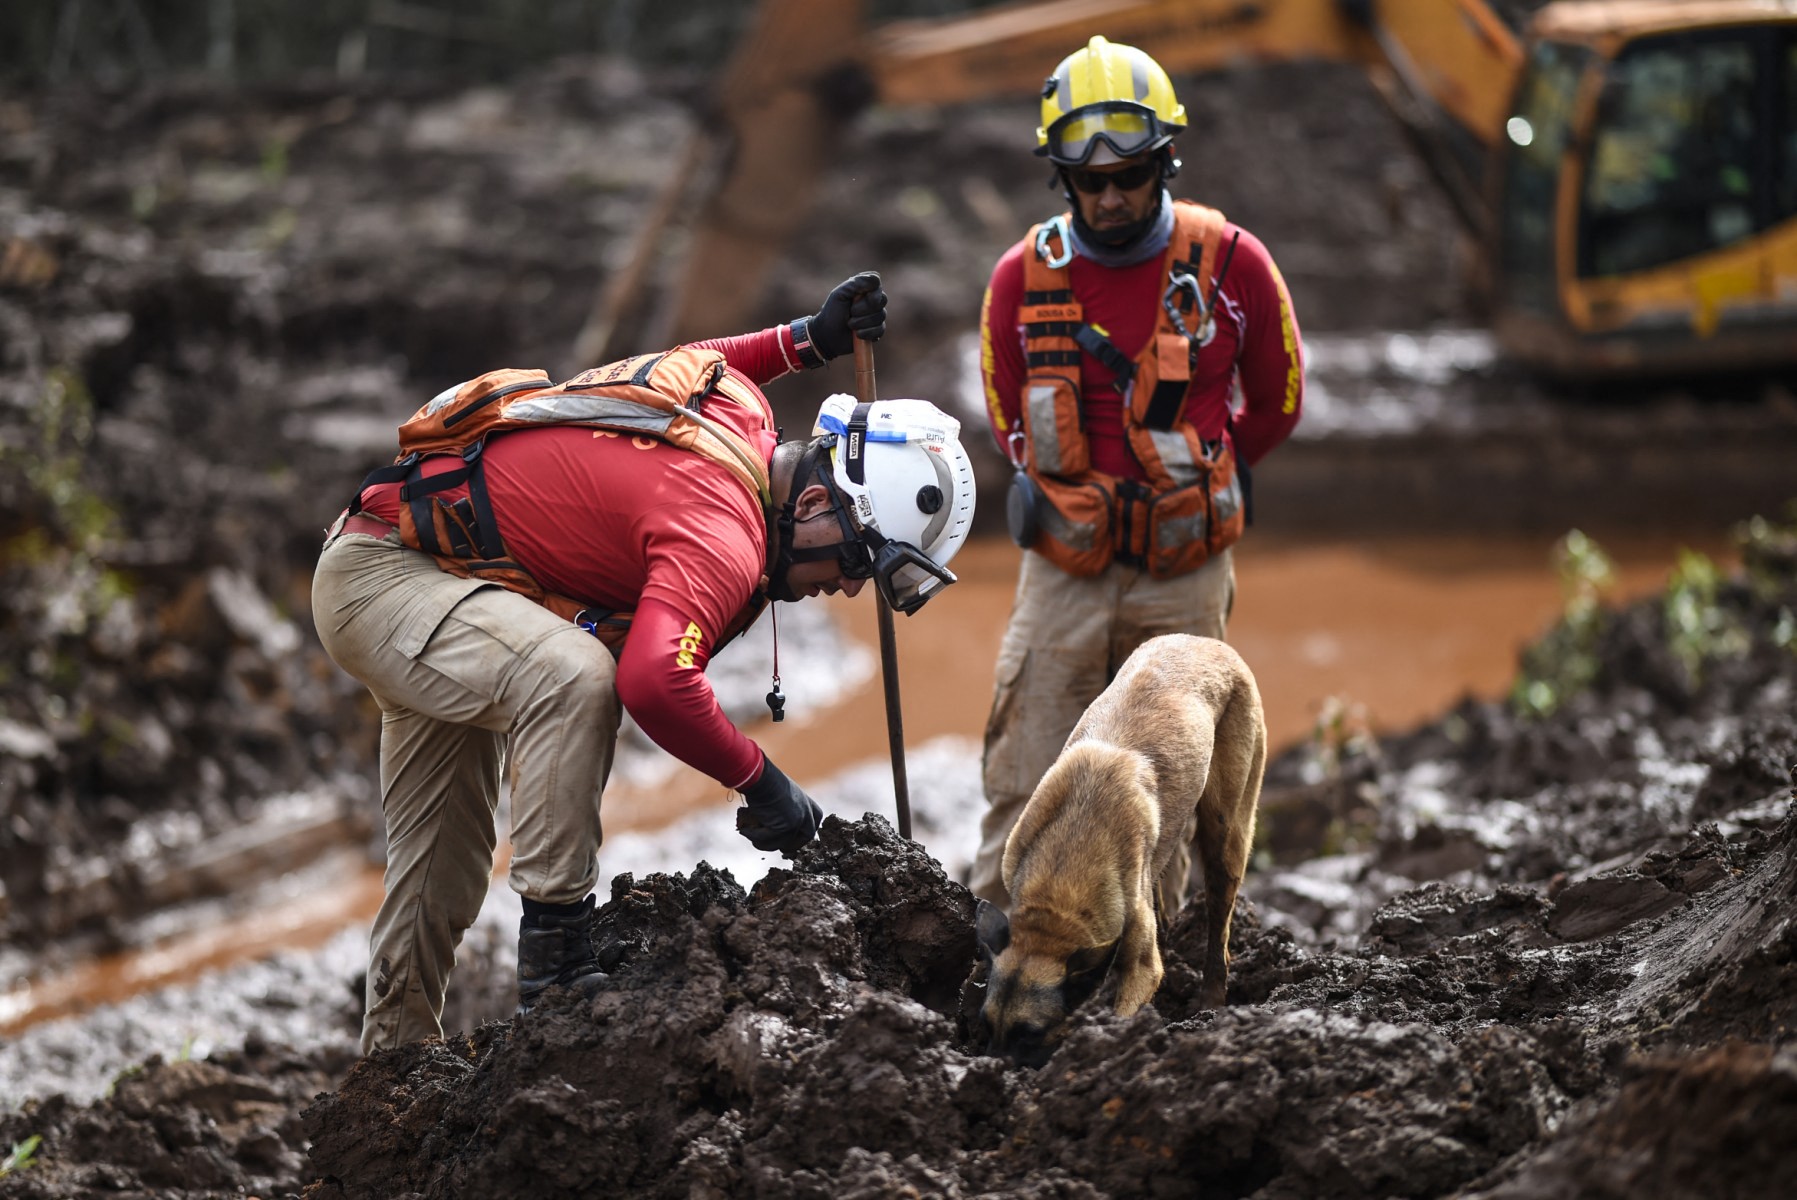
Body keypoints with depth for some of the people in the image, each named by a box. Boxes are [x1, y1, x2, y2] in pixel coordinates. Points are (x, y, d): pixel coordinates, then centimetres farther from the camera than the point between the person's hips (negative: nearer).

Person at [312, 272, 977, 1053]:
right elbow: (655, 680, -46)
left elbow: (685, 366, 24)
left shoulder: (740, 404, -1)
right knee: (572, 675, -34)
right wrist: (759, 779, -32)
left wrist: (809, 339, 19)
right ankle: (554, 956, -28)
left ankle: (396, 1051, 34)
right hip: (377, 573, -10)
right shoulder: (726, 539, -29)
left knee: (442, 868, 19)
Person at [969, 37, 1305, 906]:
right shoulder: (1025, 277, -3)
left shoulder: (1230, 264, -6)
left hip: (1185, 576, 0)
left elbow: (1277, 404, 9)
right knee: (1025, 784, -2)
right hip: (1065, 572, 1)